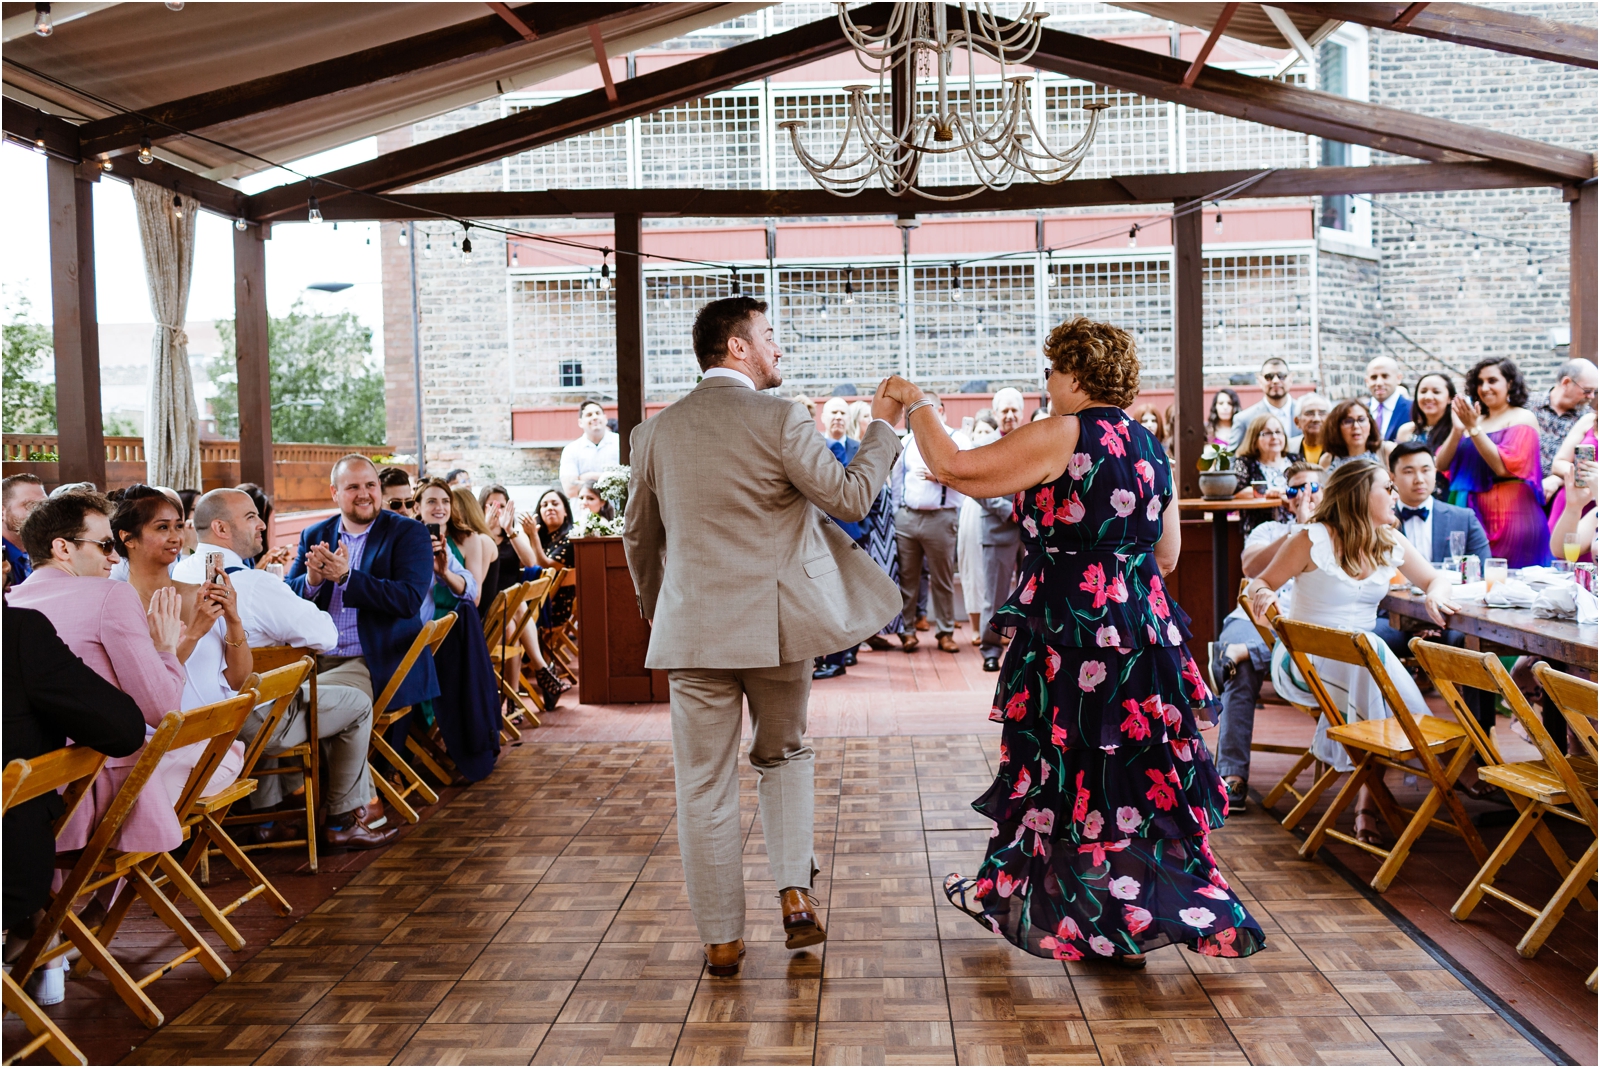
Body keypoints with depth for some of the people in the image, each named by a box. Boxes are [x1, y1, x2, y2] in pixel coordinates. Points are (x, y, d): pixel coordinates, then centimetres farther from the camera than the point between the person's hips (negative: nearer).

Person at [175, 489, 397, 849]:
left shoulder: (180, 573, 2)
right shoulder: (255, 585, -23)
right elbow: (325, 636, -19)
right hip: (251, 723, -8)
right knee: (356, 702, 9)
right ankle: (342, 823, 19)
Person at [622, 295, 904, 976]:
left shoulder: (656, 431, 6)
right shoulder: (779, 418, -8)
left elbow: (639, 536, 15)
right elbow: (850, 497, -6)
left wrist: (655, 608, 30)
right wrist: (882, 427, 7)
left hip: (692, 628, 2)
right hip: (778, 624, -2)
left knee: (705, 787, 9)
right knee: (784, 755, 21)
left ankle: (721, 940, 16)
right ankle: (795, 893, 9)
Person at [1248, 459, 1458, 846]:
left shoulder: (1391, 543, 7)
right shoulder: (1314, 541, -10)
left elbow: (1435, 578, 18)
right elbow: (1262, 582, -5)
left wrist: (1435, 596, -6)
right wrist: (1262, 593, -29)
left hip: (1364, 656, 5)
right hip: (1307, 658, -5)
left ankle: (1367, 803, -16)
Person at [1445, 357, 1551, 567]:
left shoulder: (1523, 418, -2)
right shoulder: (1476, 419, 13)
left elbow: (1503, 467, -16)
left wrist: (1473, 428, -16)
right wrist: (1458, 429, -9)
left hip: (1511, 515, -5)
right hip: (1473, 514, 5)